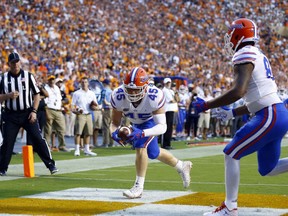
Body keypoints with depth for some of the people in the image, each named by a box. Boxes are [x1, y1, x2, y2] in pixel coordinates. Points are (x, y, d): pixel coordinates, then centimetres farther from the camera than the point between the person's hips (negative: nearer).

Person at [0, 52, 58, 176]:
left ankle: (51, 165, 1)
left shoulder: (28, 76, 1)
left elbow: (37, 94, 3)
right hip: (11, 115, 1)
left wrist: (34, 111, -7)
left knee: (38, 139, -6)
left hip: (28, 113, -1)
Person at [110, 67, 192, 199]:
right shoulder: (118, 96, -33)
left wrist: (142, 133, -58)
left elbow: (162, 126, -42)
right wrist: (114, 132, -45)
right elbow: (115, 122, -21)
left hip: (152, 121, -5)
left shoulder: (154, 96, -41)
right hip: (136, 123, 5)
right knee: (153, 153, 18)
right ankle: (181, 167, 43)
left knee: (140, 146, -26)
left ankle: (139, 187, -15)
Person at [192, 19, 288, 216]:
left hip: (269, 117, -10)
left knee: (231, 154, -1)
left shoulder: (245, 55, -10)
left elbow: (238, 91, -24)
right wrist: (232, 113, 24)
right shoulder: (259, 56, 20)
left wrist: (207, 105, -15)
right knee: (266, 169, 16)